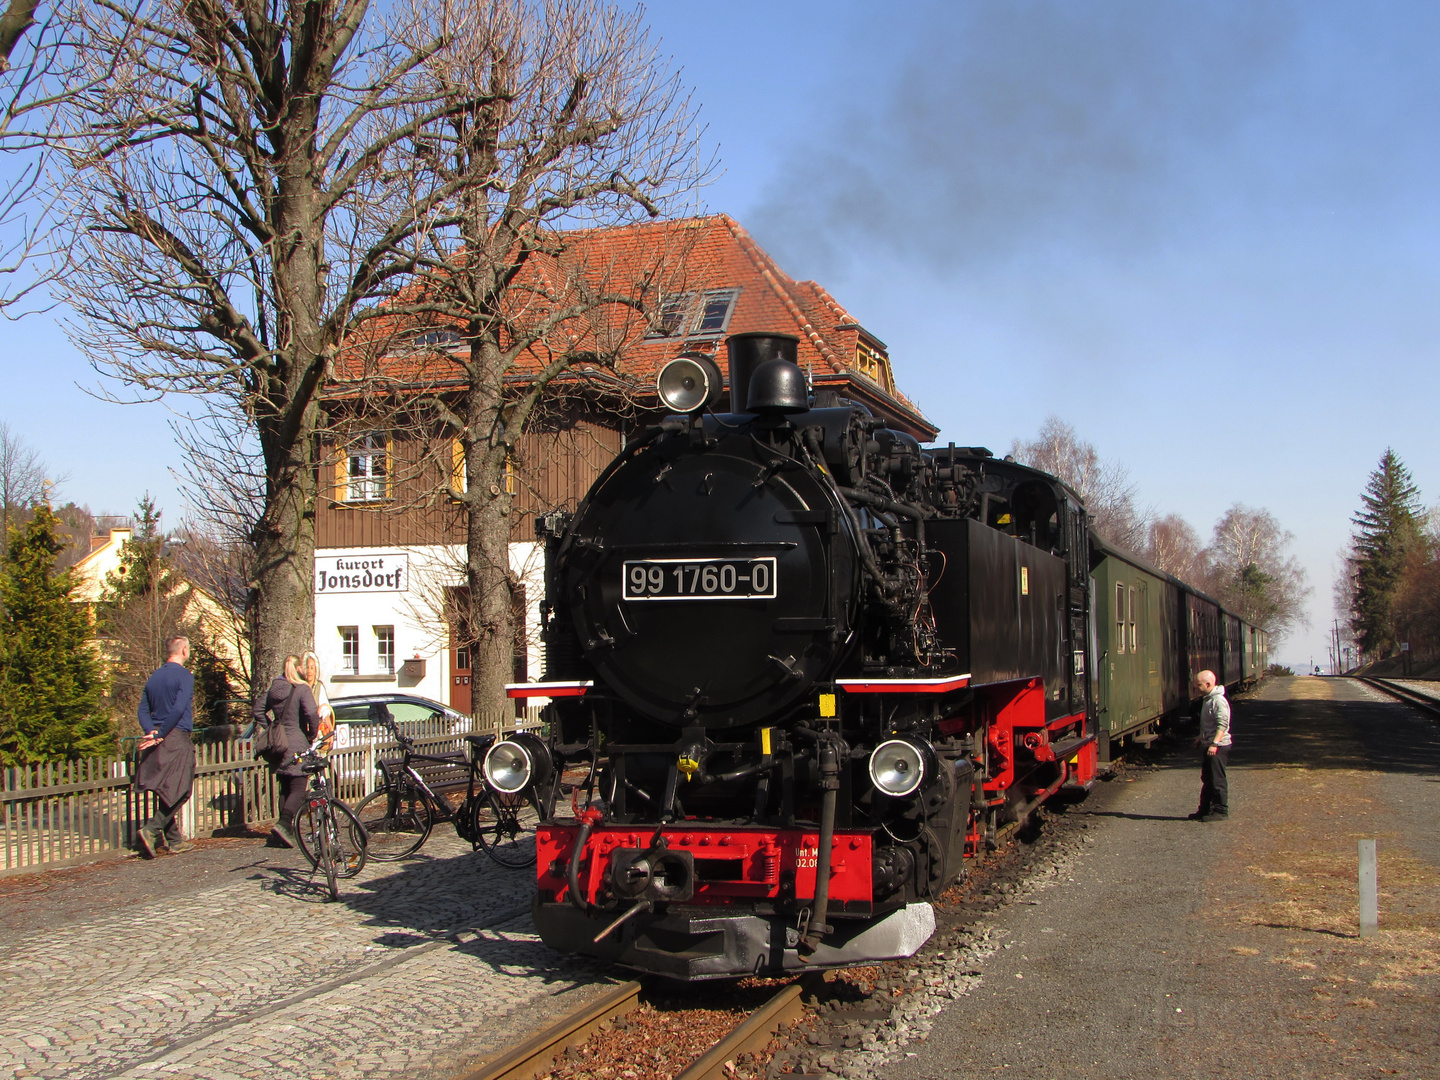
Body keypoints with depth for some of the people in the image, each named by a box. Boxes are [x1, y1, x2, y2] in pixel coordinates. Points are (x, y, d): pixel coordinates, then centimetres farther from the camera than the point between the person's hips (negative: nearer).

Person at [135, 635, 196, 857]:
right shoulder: (184, 676, -9)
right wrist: (161, 735, -15)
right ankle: (151, 829, -16)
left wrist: (151, 732, -4)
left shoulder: (154, 677, 14)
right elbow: (179, 709, -20)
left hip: (158, 741, 8)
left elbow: (143, 710, 8)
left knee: (165, 792, 11)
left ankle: (175, 840, 17)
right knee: (179, 791, -2)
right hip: (177, 738, -8)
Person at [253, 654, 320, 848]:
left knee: (285, 788, 15)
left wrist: (271, 728, 16)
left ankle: (288, 830, 18)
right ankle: (284, 823, -22)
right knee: (298, 789, -4)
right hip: (297, 743, -7)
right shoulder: (302, 689, -11)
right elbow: (312, 713, -22)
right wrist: (312, 734, -7)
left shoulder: (273, 688, 9)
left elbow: (257, 712, 12)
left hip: (278, 743, 7)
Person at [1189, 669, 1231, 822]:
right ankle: (1205, 810, 21)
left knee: (1217, 780, -4)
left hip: (1218, 747, -10)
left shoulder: (1218, 701, -18)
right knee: (1207, 780, 14)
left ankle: (1220, 811, 3)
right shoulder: (1207, 699, 14)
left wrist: (1215, 743, -31)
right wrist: (1201, 739, 31)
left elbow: (1222, 724, -25)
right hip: (1208, 746, 10)